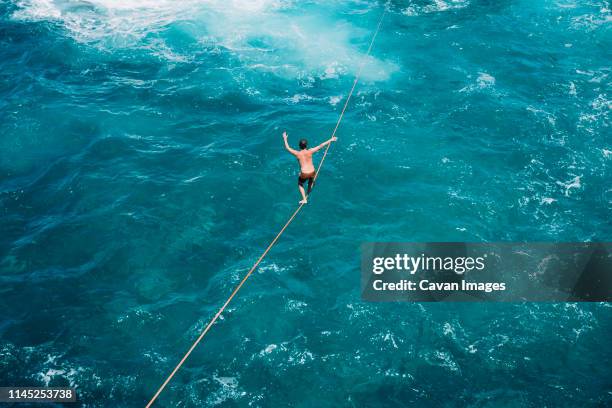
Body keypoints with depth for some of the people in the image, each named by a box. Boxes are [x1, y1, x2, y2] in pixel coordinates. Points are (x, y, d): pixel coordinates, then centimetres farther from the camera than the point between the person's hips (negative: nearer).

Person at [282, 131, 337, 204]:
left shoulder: (297, 153, -10)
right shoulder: (310, 151, -10)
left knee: (300, 184, 28)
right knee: (311, 182, 36)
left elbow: (287, 148, 3)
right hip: (312, 172, 2)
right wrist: (331, 140, 1)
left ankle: (304, 199, 22)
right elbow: (321, 146, -5)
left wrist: (285, 139, 17)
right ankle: (307, 196, 44)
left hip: (304, 174, -2)